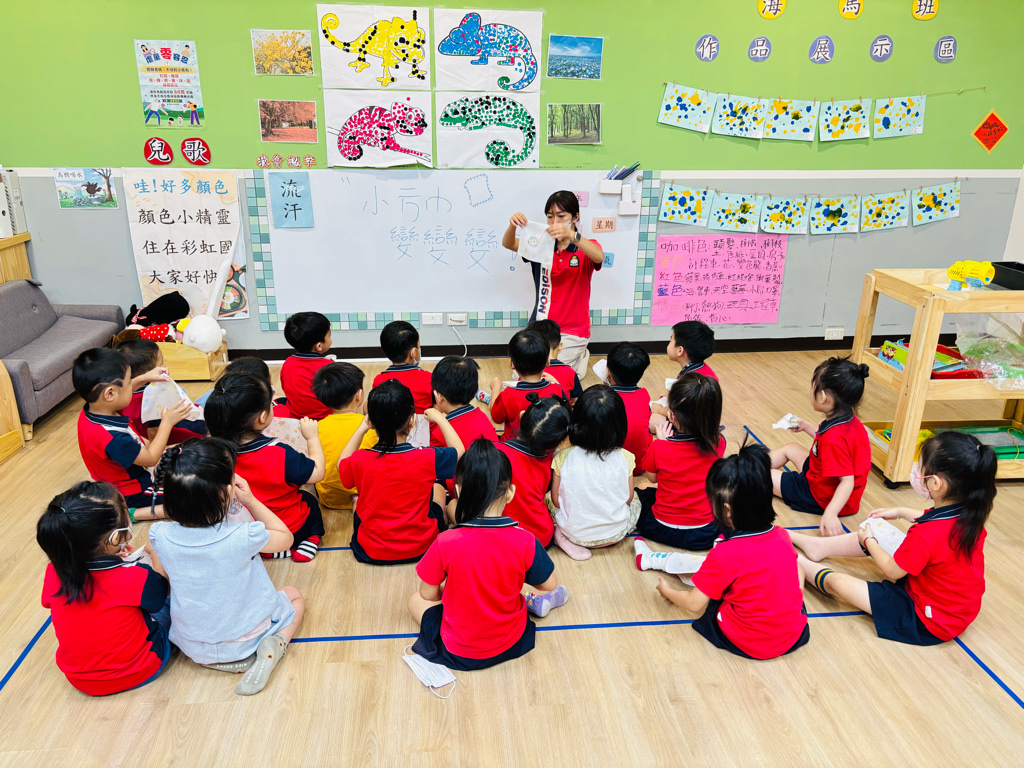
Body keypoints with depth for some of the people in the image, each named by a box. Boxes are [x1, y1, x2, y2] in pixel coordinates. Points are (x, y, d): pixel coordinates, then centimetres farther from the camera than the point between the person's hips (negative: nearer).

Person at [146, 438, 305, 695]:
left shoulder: (160, 537, -22)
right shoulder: (244, 538, -32)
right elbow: (286, 538, -9)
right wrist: (251, 500, -10)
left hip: (191, 645, 2)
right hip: (245, 638, -2)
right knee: (295, 596, 25)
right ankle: (272, 647, -3)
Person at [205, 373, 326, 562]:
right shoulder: (280, 455, -32)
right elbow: (317, 473, -18)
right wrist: (312, 437, -8)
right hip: (290, 530, -3)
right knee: (310, 501, 28)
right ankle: (308, 541, 8)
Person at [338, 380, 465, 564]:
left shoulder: (359, 460, -20)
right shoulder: (428, 459, -23)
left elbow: (342, 465, 6)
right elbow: (459, 452, -1)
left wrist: (361, 429, 11)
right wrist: (439, 419, 9)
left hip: (370, 553, 1)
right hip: (420, 549, 0)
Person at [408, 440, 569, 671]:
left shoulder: (445, 543, -24)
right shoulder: (525, 541, -21)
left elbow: (428, 594, -9)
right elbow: (550, 585, -5)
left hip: (458, 651, -3)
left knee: (416, 599, 24)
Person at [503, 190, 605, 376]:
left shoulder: (585, 248, -6)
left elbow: (599, 257, -30)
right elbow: (508, 244, -8)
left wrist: (571, 235, -47)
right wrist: (512, 225, -32)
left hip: (572, 331, -4)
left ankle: (580, 357, 16)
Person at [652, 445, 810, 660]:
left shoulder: (723, 555, -23)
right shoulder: (782, 537, -9)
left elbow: (694, 604, -14)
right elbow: (797, 576, 9)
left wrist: (667, 591, 6)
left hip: (748, 645, -4)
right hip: (795, 637, 5)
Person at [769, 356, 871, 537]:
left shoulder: (834, 437, -35)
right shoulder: (850, 421, -7)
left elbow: (848, 481, -36)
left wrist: (830, 513, -43)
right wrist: (806, 427, 14)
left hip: (822, 497, -9)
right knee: (790, 448, 21)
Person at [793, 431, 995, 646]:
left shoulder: (925, 536, -36)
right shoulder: (969, 514, -13)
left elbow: (892, 571, -17)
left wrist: (868, 540, -1)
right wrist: (901, 512, 17)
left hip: (930, 622, -8)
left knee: (836, 582, -7)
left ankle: (800, 563, 24)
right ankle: (819, 546, 34)